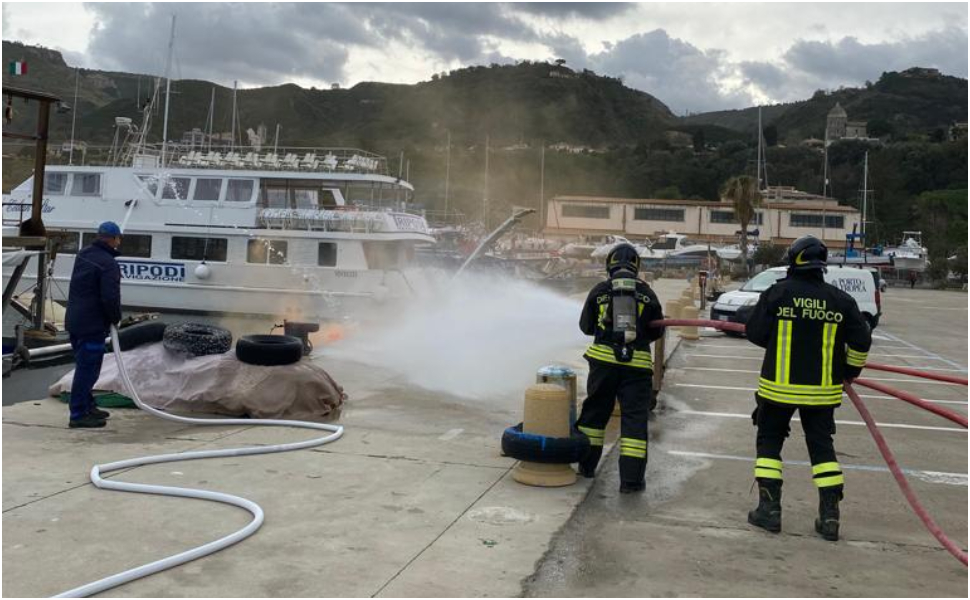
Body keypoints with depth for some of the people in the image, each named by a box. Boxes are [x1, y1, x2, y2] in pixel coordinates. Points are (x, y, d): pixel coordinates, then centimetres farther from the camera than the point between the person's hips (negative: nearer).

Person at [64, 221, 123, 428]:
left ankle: (87, 406, 29)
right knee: (87, 369, -4)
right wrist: (116, 318, -6)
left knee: (85, 366, 19)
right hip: (92, 325, -9)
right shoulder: (108, 264, -19)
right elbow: (110, 297, -24)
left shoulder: (83, 255, 10)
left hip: (75, 320, 9)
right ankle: (78, 414, -1)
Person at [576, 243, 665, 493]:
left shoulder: (599, 291, 1)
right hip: (638, 362, -1)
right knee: (635, 418, 2)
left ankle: (587, 463, 25)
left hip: (604, 359, 1)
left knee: (595, 410, 17)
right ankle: (631, 478, 0)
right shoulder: (647, 293, 3)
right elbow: (657, 332, 9)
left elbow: (586, 326, 9)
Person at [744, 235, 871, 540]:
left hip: (779, 386, -2)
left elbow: (755, 334, -6)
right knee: (822, 445, 12)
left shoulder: (777, 293, -10)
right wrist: (851, 370, 18)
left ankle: (769, 508, 11)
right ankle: (829, 515, 10)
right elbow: (861, 341, 1)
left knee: (769, 441, 13)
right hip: (822, 389, 2)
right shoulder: (840, 300, -2)